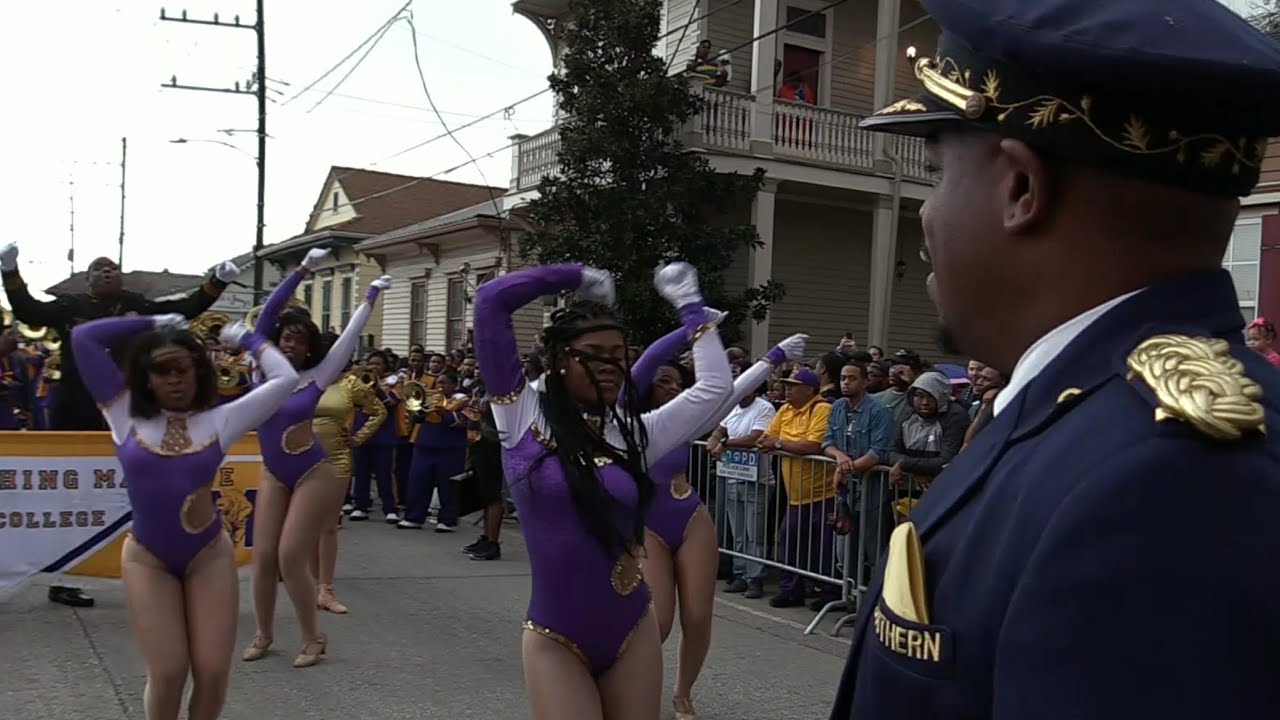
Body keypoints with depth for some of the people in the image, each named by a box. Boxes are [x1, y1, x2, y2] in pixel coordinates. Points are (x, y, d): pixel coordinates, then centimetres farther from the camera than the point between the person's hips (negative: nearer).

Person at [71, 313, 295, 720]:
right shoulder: (127, 416, 1)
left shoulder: (218, 421, 0)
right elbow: (83, 338, 0)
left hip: (210, 555, 0)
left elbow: (284, 379, -3)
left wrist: (247, 340, 9)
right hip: (147, 559, 0)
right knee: (167, 673, -4)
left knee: (213, 672, 0)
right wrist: (150, 324, 5)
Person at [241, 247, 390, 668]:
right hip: (273, 475, 4)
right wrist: (302, 270, -8)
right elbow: (268, 312, -4)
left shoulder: (317, 376, -7)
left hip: (313, 475, -4)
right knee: (263, 558, 2)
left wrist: (372, 296, 5)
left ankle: (313, 639, 8)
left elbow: (351, 334, -3)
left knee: (291, 559, -8)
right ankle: (263, 635, 21)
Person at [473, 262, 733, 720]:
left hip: (633, 633, 3)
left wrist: (689, 304, 8)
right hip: (556, 639, -3)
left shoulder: (634, 434, 3)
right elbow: (490, 301, -8)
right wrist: (577, 278, 0)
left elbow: (715, 386, 3)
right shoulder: (523, 418, -4)